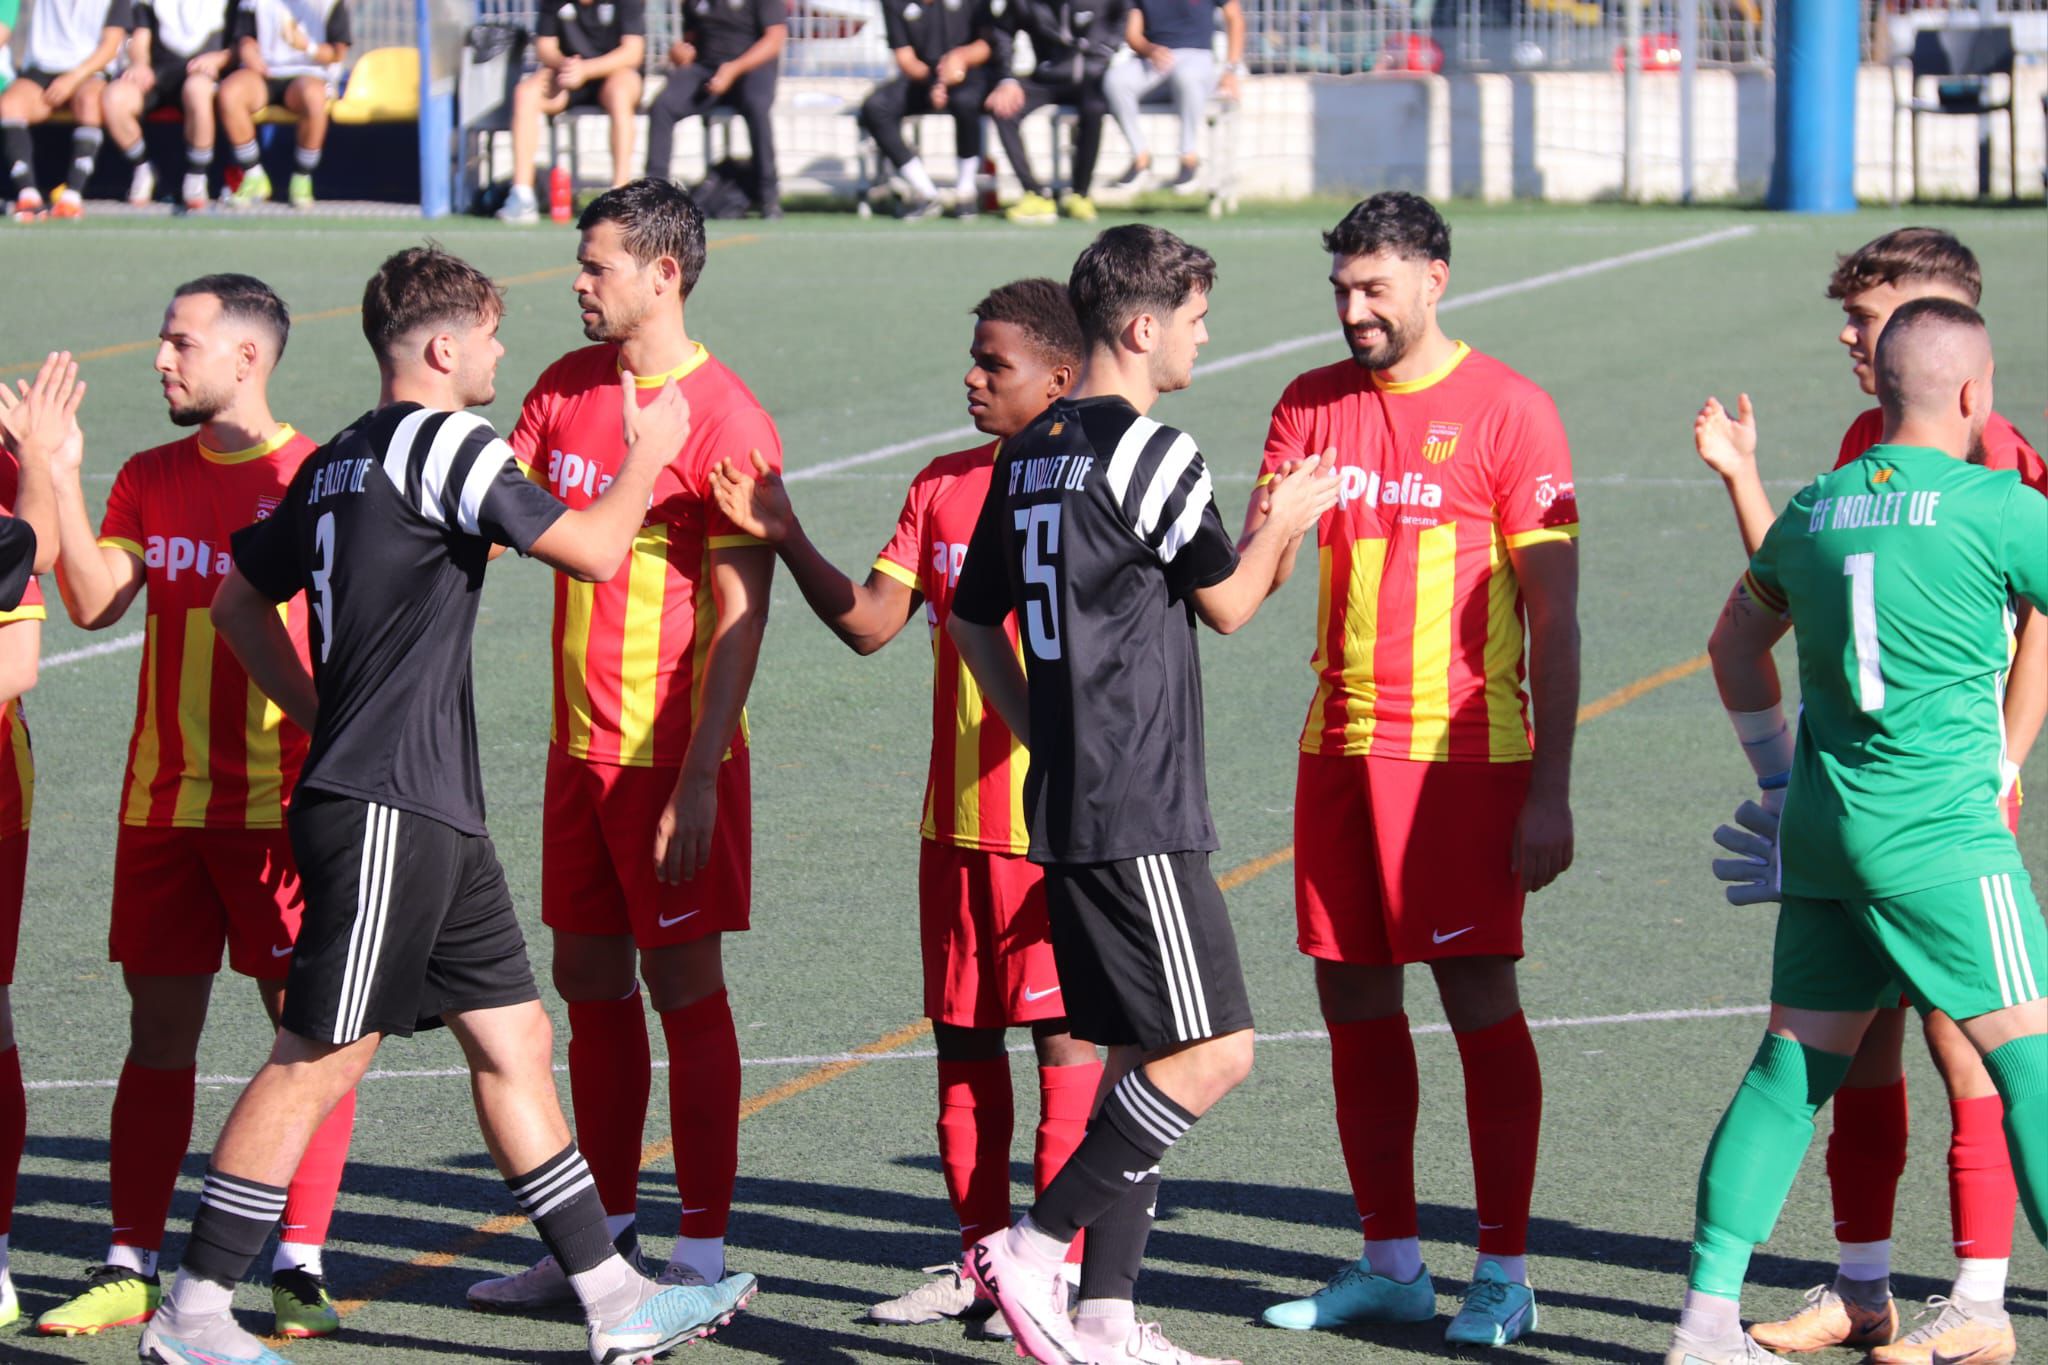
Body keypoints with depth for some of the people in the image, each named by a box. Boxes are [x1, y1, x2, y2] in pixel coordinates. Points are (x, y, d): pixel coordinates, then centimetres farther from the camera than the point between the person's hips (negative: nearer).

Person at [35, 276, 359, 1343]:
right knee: (159, 1030, 6)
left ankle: (301, 1266, 1)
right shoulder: (151, 479, 11)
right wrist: (61, 475, -6)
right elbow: (94, 602, 1)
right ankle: (129, 1266, 10)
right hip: (163, 803, 5)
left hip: (283, 803, -5)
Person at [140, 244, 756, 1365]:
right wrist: (648, 453, 6)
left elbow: (240, 602, 23)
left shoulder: (337, 462, 15)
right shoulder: (444, 443, -12)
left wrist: (324, 718, 24)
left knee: (515, 1039, 10)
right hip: (387, 810, -10)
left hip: (431, 816, 10)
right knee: (319, 1059, -6)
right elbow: (593, 551, -11)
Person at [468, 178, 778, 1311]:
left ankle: (703, 1255, 2)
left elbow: (741, 613, -17)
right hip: (579, 745, 7)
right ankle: (606, 1231, 21)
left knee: (683, 984, -3)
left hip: (672, 753, -7)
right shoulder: (566, 388, 8)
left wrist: (699, 780, -21)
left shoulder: (724, 420, -15)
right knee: (589, 980, 11)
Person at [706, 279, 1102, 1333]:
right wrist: (783, 540, -5)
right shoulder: (942, 486, 11)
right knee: (962, 1036, 10)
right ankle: (979, 1257, 19)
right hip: (955, 814, 7)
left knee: (1064, 1032, -2)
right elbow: (870, 620, 7)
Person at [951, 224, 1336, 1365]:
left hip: (1065, 801, 9)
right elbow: (1228, 605, -2)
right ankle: (1034, 1248, -10)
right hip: (1141, 815, -9)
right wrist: (1281, 528, 15)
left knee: (1142, 1054, 12)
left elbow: (972, 616, 20)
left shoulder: (1030, 455, 13)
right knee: (1214, 1052, -8)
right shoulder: (1153, 453, -12)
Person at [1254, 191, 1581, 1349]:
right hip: (1341, 743, 5)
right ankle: (1392, 1263, 16)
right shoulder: (1313, 406, 10)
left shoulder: (1508, 410, -5)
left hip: (1464, 750, -5)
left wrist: (1551, 790, -11)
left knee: (1479, 996, -5)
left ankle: (1506, 1273, 1)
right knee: (1355, 1001, 7)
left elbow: (1555, 615, -6)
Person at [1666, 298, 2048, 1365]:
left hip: (1820, 833, 7)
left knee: (1792, 1067, 10)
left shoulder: (1813, 509, 11)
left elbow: (1738, 638, 26)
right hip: (1942, 836, -7)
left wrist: (1777, 774, 32)